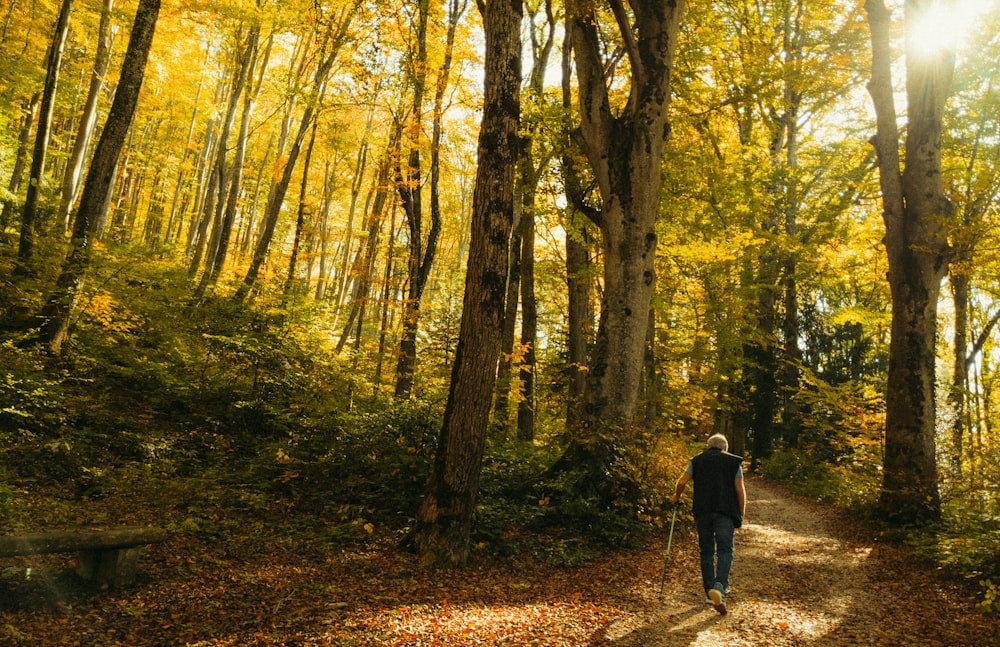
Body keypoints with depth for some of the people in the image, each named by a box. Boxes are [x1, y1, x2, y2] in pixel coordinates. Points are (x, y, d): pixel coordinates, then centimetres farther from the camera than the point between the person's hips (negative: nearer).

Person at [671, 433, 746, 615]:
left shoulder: (697, 460, 14)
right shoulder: (733, 462, 11)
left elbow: (682, 481, 5)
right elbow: (740, 489, 3)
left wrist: (676, 498, 22)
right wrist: (742, 513, 10)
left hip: (702, 511, 2)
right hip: (726, 511, -2)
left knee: (706, 551, 11)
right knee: (725, 550, -4)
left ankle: (710, 592, 13)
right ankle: (719, 586, -26)